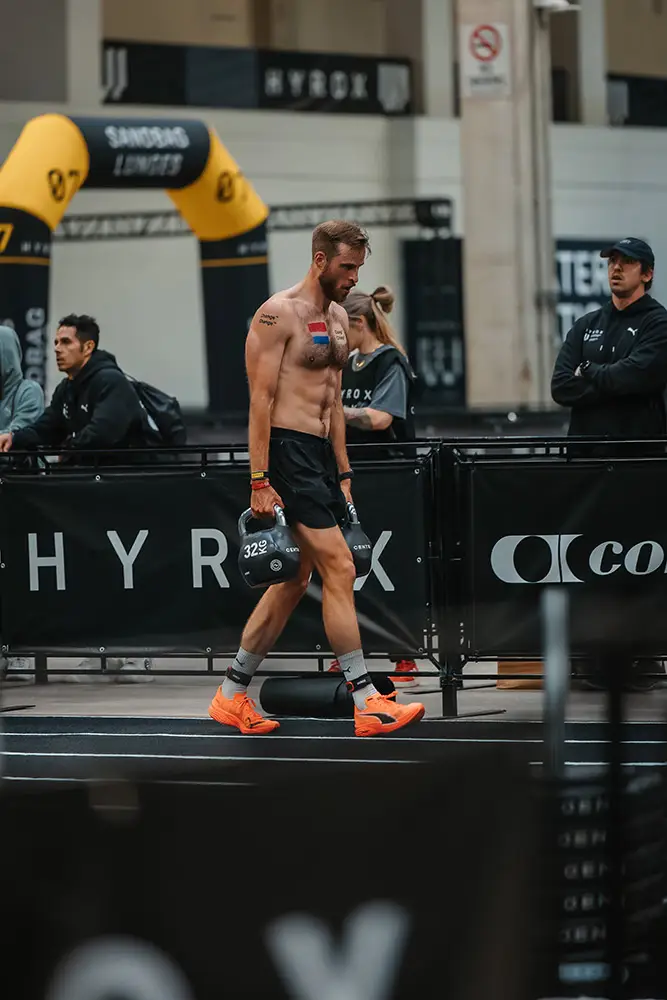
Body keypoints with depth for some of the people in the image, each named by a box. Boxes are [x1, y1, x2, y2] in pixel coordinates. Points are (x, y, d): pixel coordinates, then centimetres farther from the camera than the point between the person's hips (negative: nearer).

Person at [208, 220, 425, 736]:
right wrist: (260, 482, -18)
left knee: (294, 583, 10)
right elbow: (260, 400, -14)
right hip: (287, 451, -9)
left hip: (321, 454, 9)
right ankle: (367, 703, -9)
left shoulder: (338, 317, 16)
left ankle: (232, 695, 18)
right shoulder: (279, 314, -11)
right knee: (340, 569, -11)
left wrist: (343, 474, 20)